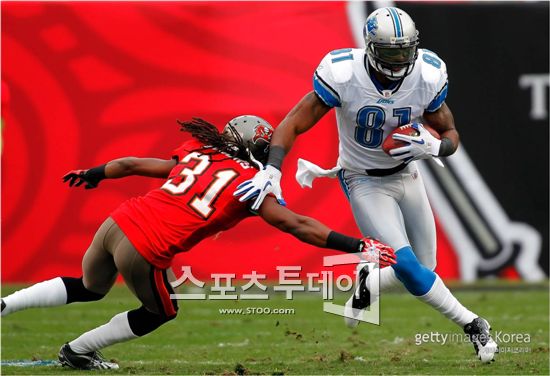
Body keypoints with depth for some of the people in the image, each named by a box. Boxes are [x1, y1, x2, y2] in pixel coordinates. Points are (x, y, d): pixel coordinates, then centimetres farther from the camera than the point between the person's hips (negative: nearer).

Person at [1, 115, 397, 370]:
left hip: (117, 223, 6)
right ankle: (78, 351, 27)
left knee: (89, 289, 34)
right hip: (145, 251, -6)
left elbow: (131, 164, 26)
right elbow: (298, 226, 0)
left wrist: (93, 174, 43)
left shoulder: (195, 156, 19)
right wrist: (357, 246, 2)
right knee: (162, 312, 24)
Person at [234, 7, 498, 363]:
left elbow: (450, 135, -3)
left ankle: (368, 285, 37)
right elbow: (293, 124, -21)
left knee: (421, 270, 7)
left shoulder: (428, 77, -18)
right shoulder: (343, 76, -27)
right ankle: (472, 324, -1)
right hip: (365, 183, -4)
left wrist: (433, 147, -27)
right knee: (406, 265, -19)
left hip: (406, 174, 4)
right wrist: (272, 172, -34)